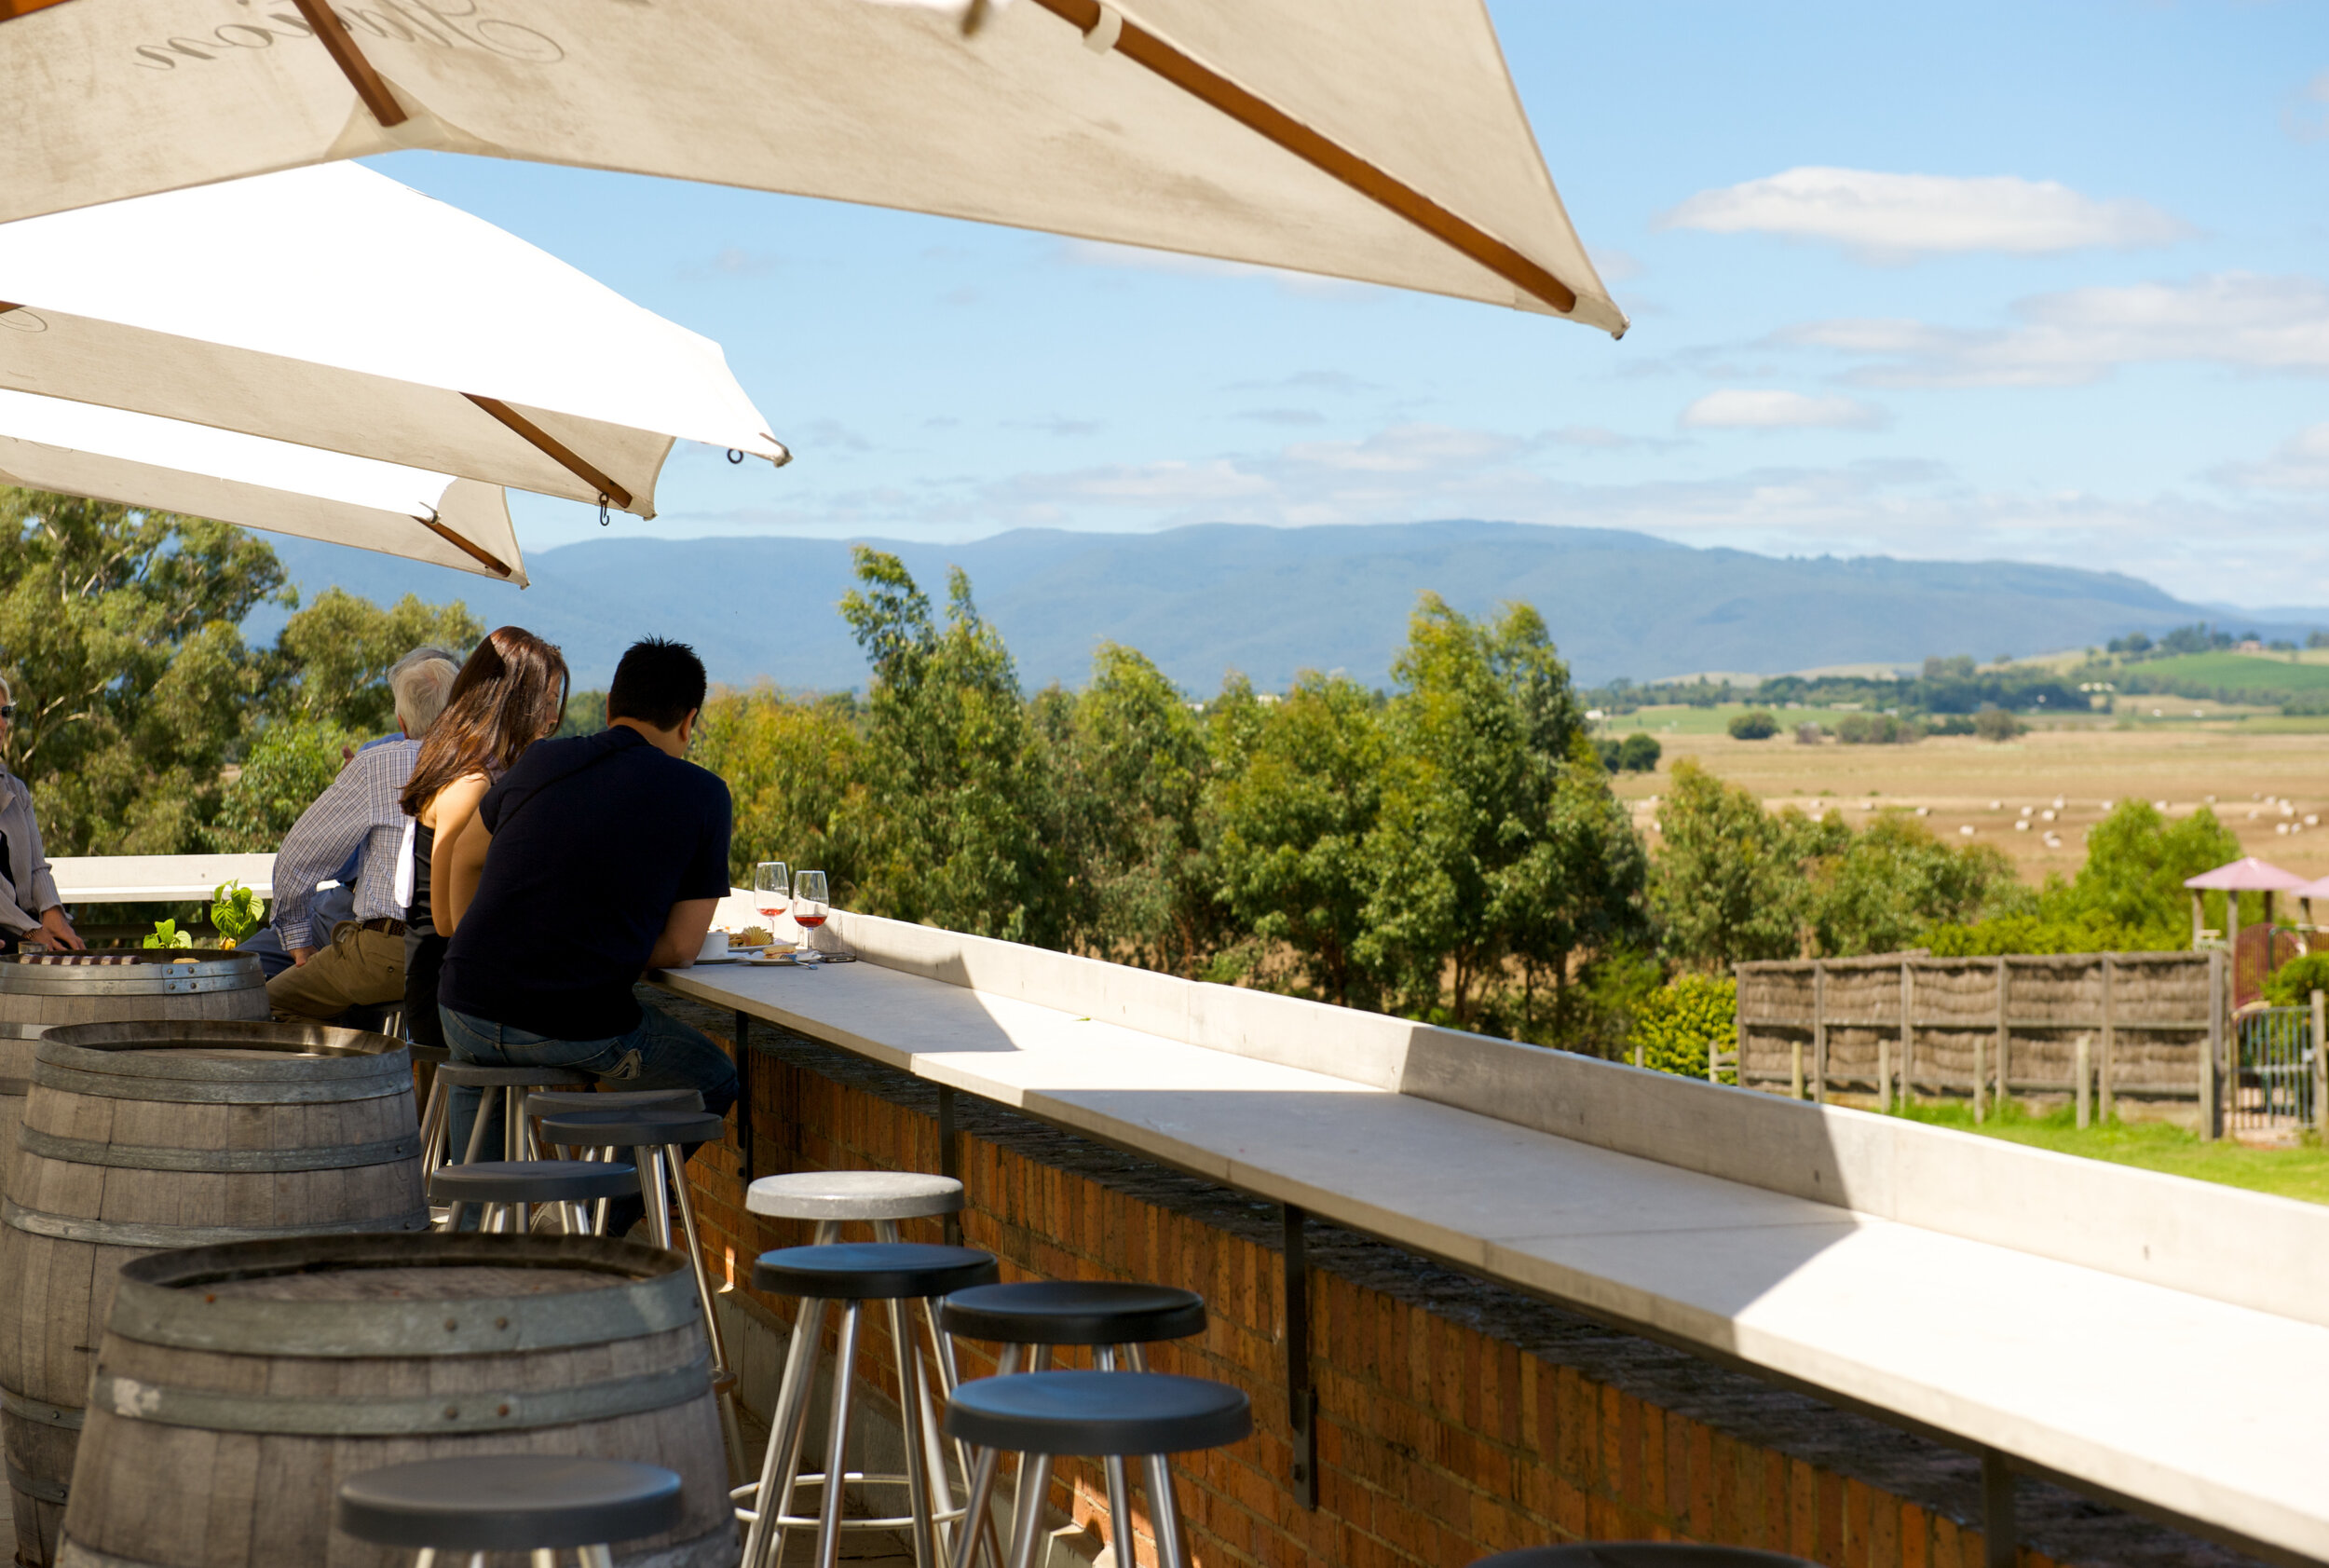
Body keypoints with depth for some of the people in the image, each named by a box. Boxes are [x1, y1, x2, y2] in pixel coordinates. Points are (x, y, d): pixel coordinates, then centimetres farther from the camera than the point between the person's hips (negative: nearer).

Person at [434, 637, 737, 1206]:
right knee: (713, 1083, 21)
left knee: (475, 1058, 40)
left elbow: (465, 855, 27)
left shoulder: (544, 761, 9)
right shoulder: (702, 796, -1)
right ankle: (601, 1221, 19)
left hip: (467, 1010, 4)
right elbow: (680, 949, -1)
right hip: (583, 1029, -4)